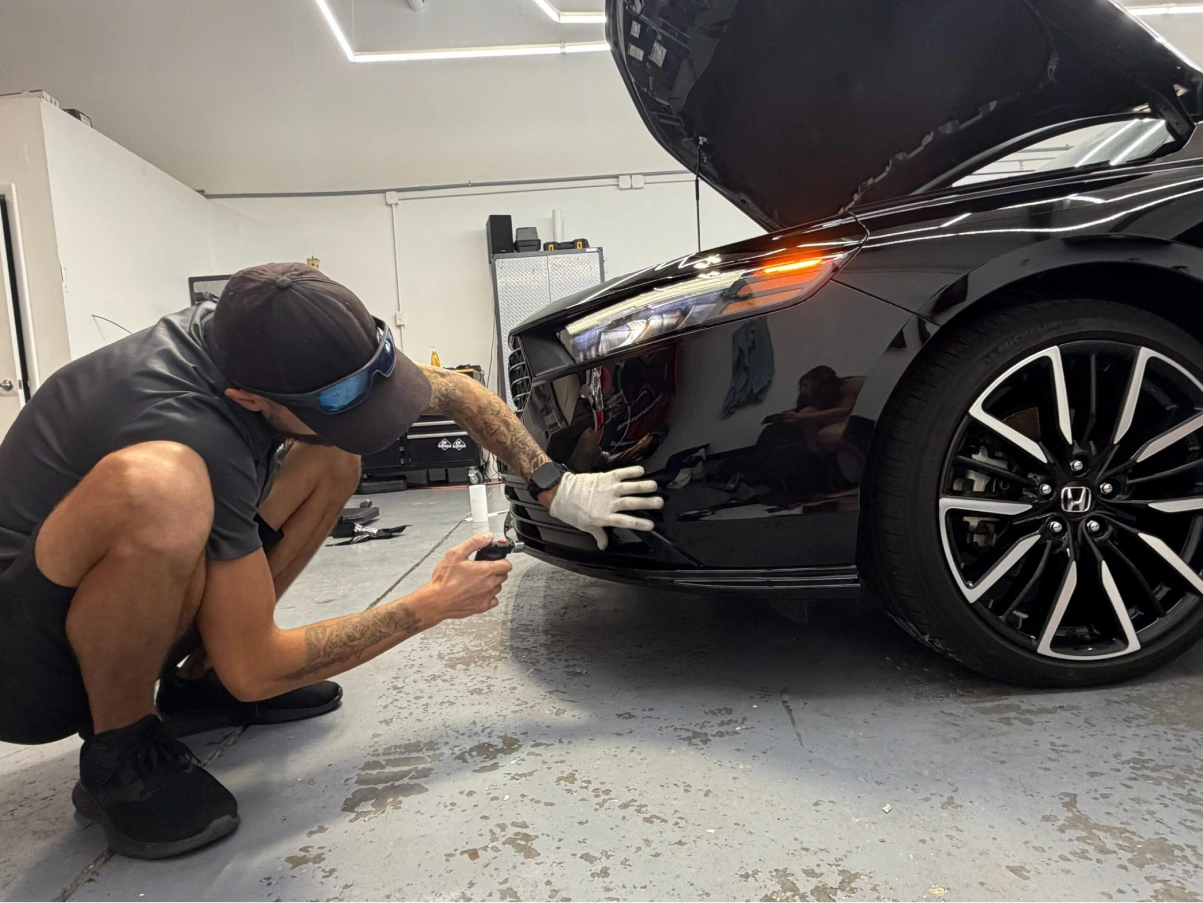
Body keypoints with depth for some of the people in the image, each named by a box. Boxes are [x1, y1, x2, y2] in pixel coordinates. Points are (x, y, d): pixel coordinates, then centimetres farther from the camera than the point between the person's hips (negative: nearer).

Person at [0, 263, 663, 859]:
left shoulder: (254, 335, -14)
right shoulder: (188, 433, -36)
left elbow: (455, 389, -4)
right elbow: (254, 669, -27)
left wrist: (554, 487, -10)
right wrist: (435, 604, -20)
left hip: (147, 586, 8)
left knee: (335, 460, -2)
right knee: (155, 484, -39)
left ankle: (198, 680, 7)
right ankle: (119, 750, -10)